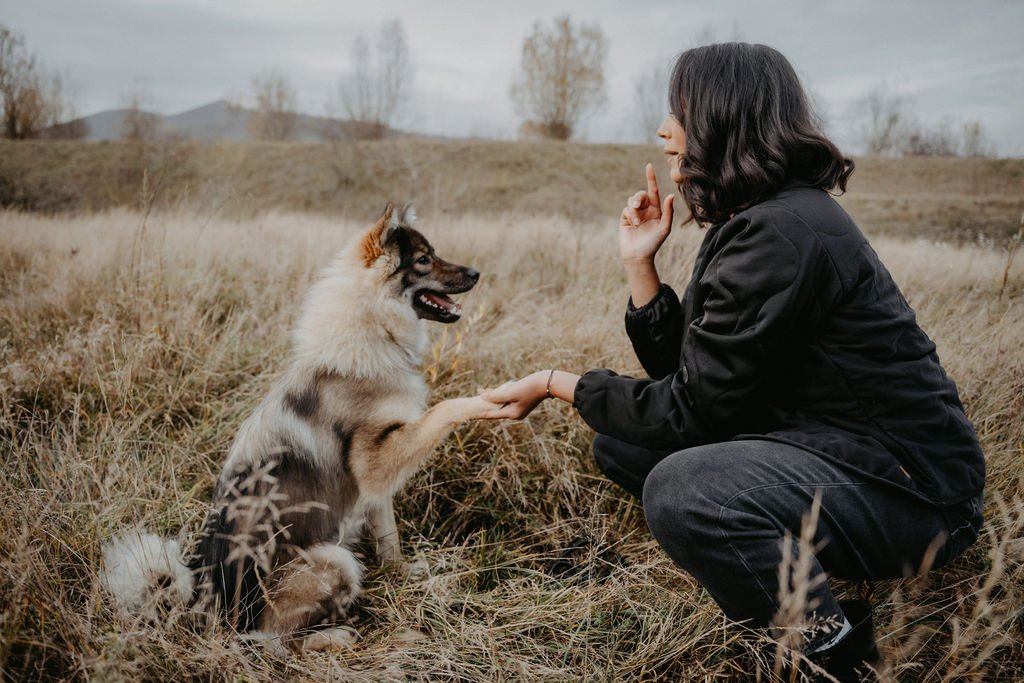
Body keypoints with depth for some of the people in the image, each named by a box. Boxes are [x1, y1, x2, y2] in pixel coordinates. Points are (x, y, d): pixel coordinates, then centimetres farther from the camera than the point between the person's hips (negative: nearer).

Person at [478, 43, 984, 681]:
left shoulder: (782, 233, -23)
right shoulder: (753, 221, 8)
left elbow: (688, 409, -19)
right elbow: (686, 375, 7)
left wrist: (556, 383, -10)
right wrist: (639, 262, 1)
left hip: (905, 485, -10)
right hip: (819, 442, 10)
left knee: (681, 487, -33)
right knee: (621, 442, 8)